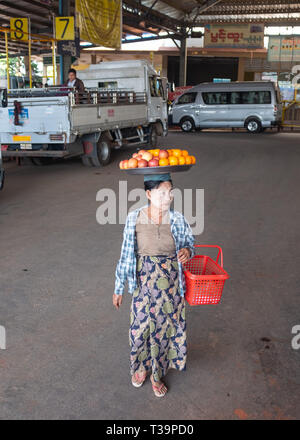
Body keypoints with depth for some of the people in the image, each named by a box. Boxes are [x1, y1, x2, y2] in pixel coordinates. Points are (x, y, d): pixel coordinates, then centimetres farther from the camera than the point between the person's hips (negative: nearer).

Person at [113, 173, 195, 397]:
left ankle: (157, 374, 38)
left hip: (170, 283, 1)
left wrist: (188, 251, -19)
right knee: (140, 327, 12)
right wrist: (119, 288, 3)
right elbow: (126, 254, -2)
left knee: (164, 328, 13)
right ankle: (141, 367, 43)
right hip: (143, 281, 0)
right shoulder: (134, 218, -11)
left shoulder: (178, 220, -9)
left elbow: (190, 243, 7)